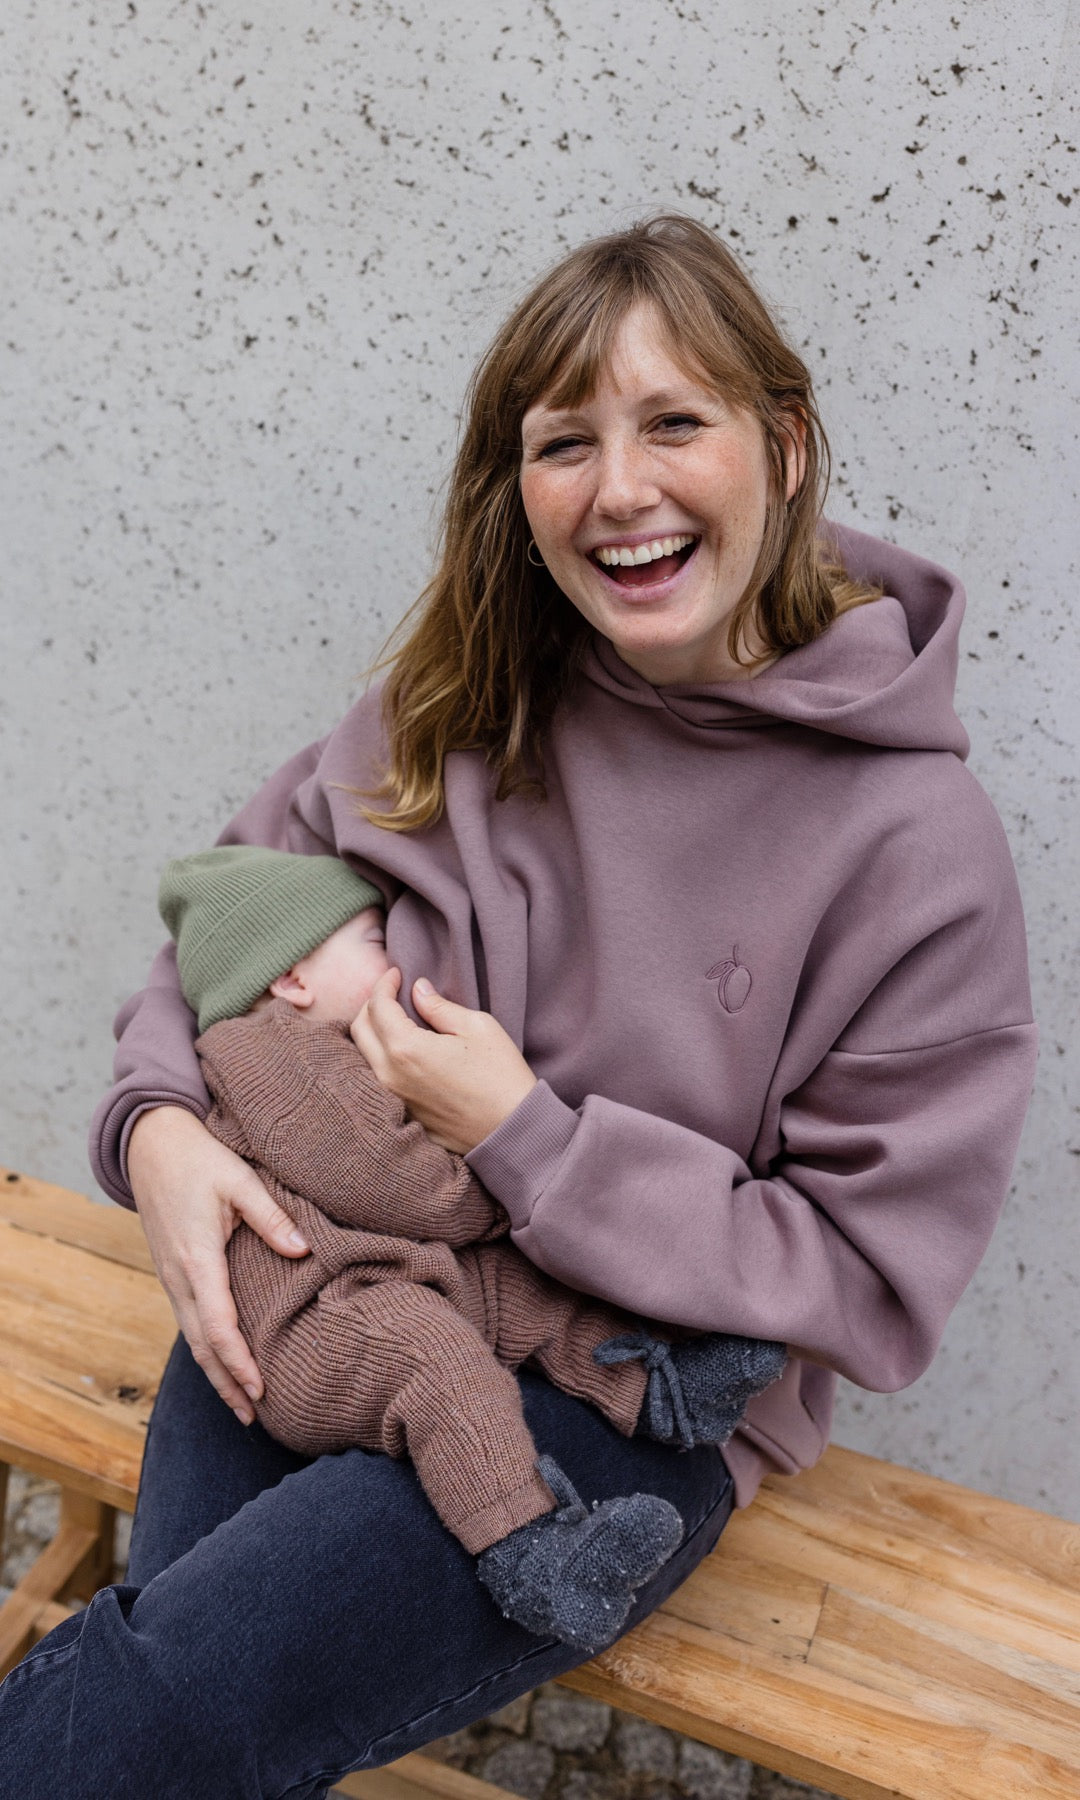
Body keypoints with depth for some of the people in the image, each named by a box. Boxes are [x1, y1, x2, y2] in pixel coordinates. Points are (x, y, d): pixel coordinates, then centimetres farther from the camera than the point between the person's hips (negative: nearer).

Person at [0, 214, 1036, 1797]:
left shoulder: (916, 847, -15)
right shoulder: (458, 712, -1)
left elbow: (874, 1284, -11)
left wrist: (526, 1138, -18)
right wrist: (157, 1118, -10)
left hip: (632, 1398, -3)